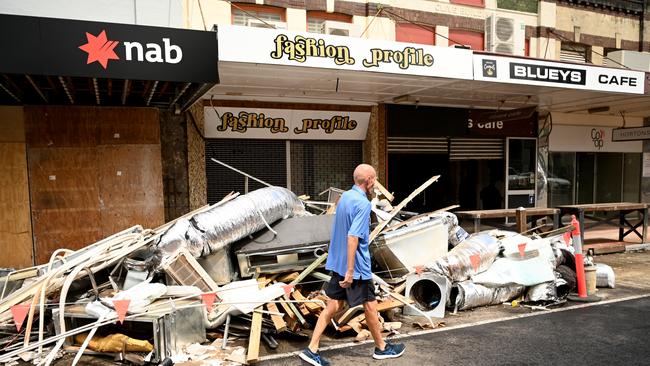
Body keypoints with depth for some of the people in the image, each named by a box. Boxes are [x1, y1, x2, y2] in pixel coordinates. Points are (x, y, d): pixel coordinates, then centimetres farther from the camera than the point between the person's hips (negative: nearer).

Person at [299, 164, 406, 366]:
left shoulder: (345, 196, 8)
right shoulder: (363, 203, -20)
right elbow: (353, 237, -26)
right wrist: (350, 271, -24)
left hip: (338, 263, 8)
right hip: (357, 266, -8)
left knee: (333, 305, 11)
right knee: (370, 305, 10)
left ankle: (312, 349, 11)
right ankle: (382, 347, 29)